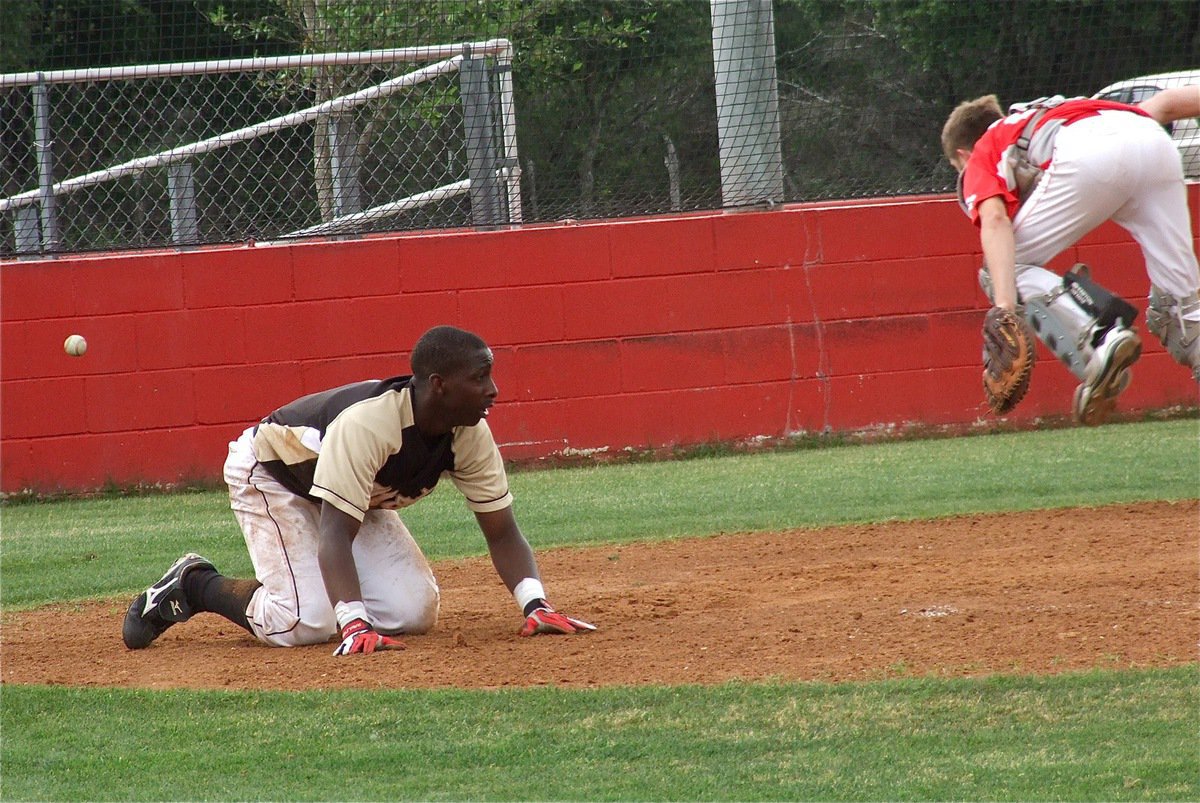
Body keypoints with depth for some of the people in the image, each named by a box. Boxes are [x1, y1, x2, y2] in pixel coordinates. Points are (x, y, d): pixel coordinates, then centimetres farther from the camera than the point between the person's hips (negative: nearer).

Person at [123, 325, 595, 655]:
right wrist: (356, 625, -57)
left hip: (359, 497, 7)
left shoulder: (469, 433, -19)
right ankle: (194, 586, 1)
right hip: (271, 476, -7)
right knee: (308, 622, -23)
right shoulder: (367, 424, -40)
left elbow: (502, 533, -15)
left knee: (413, 612, -11)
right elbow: (334, 537, -45)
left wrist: (534, 603, -33)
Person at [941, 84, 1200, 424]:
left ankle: (1101, 342, -14)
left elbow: (995, 219, 5)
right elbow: (1163, 104, 32)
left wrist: (1005, 309, -7)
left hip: (1088, 155, -5)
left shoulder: (981, 156, 27)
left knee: (1009, 269, 10)